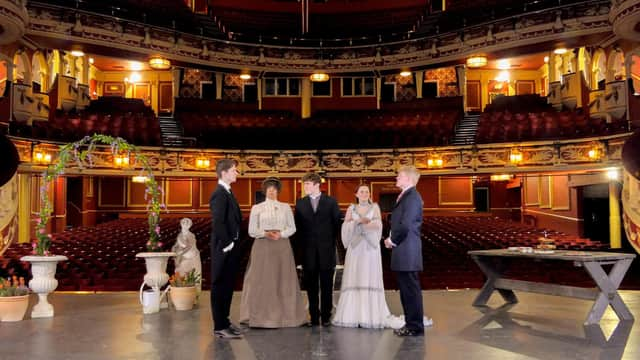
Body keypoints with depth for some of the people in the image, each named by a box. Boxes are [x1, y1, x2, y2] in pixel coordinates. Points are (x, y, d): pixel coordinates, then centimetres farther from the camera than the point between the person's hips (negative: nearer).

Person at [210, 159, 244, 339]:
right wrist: (228, 244, -18)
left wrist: (235, 244, 12)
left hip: (231, 248, 10)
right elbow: (217, 223, -24)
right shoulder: (219, 194, -16)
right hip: (224, 249, -10)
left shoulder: (227, 192, 14)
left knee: (227, 285, 17)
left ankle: (224, 321, 28)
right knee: (220, 286, -1)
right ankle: (220, 327, 7)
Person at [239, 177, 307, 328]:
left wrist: (280, 234, -12)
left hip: (282, 247, 1)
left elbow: (292, 228, 6)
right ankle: (261, 316, 5)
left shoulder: (285, 207, 9)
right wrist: (265, 233, -15)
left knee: (283, 280, 2)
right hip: (262, 247, -1)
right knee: (262, 281, -2)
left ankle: (285, 315, 9)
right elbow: (252, 231, 1)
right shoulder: (257, 208, 5)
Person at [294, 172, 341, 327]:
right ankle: (314, 317, 10)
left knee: (326, 285, 3)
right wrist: (301, 243, 2)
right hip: (308, 250, 2)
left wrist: (331, 241, 2)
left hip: (326, 249, -1)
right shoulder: (300, 203, 9)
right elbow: (297, 226, 9)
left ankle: (326, 316, 10)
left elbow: (337, 223, 5)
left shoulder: (331, 202, 4)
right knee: (311, 285, 4)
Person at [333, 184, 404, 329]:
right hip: (355, 247, 1)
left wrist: (360, 222, -16)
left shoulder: (375, 207, 5)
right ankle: (352, 315, 5)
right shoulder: (351, 208, 9)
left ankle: (372, 315, 2)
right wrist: (358, 221, -18)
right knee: (353, 279, 0)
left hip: (370, 248, -1)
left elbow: (378, 225, -9)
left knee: (370, 279, -2)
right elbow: (346, 226, -4)